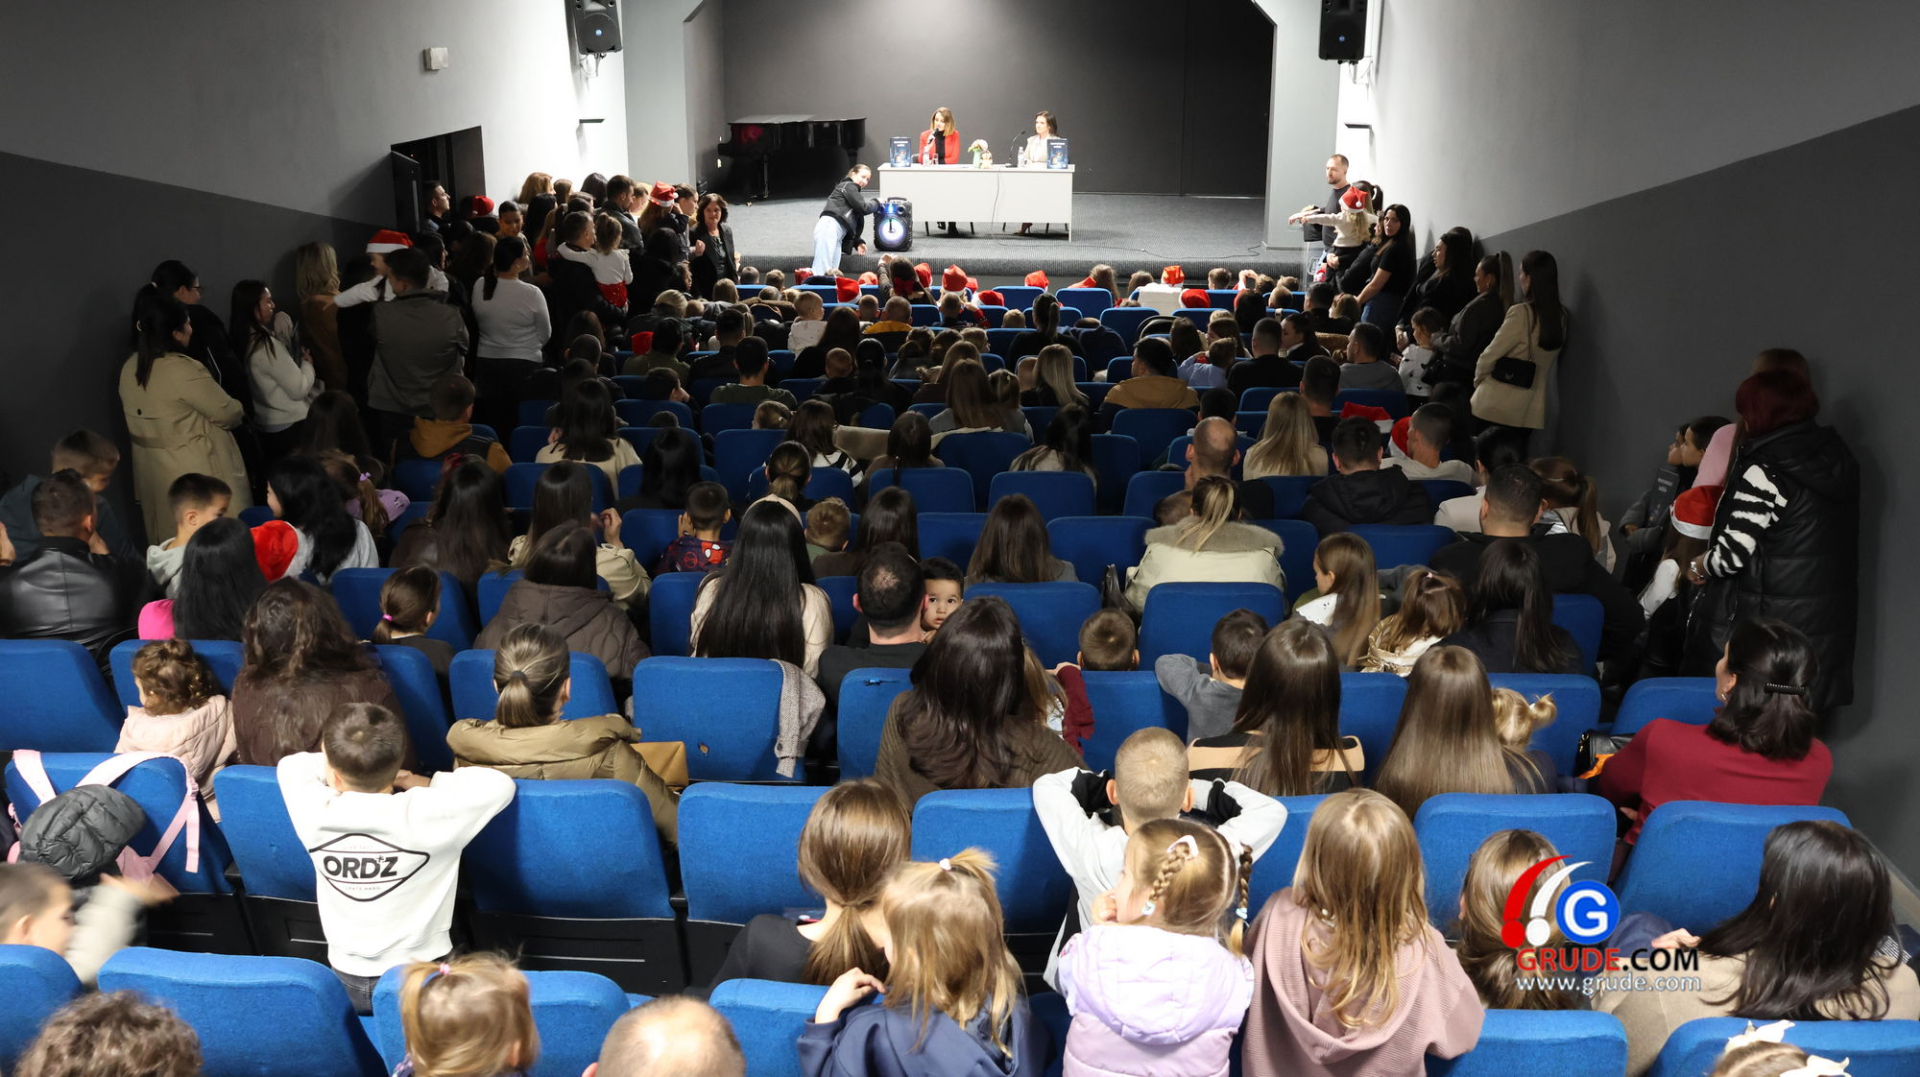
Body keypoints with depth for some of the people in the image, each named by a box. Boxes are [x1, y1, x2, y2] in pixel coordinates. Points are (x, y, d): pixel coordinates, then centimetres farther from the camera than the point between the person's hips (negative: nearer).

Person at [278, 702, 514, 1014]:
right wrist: (425, 784, -9)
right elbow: (499, 784, -15)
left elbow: (292, 764, 4)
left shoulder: (316, 814, -19)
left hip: (347, 981, 3)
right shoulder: (423, 817, -28)